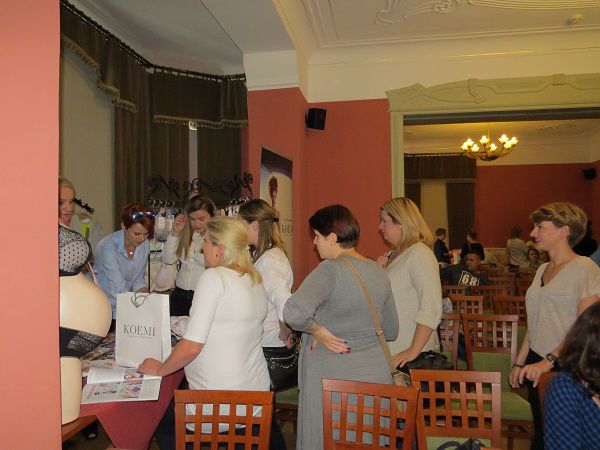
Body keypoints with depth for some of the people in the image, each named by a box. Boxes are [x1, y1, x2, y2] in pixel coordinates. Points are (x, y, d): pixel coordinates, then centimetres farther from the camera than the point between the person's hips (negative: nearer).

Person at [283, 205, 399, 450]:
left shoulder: (330, 269, -17)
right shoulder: (378, 271, 5)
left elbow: (294, 312, -34)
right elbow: (391, 331, 14)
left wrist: (318, 331, -16)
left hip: (331, 378, -7)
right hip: (376, 376, 7)